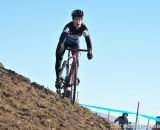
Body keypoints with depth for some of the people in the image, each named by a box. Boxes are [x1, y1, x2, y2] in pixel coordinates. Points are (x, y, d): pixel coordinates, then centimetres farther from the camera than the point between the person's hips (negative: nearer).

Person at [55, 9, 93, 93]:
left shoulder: (84, 28, -29)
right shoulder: (69, 26, -37)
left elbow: (88, 40, -32)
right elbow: (62, 36, -50)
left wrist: (90, 51, -46)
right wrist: (60, 45, -68)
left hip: (75, 43, 2)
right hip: (65, 42, -2)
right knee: (59, 58, -17)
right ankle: (58, 78, -8)